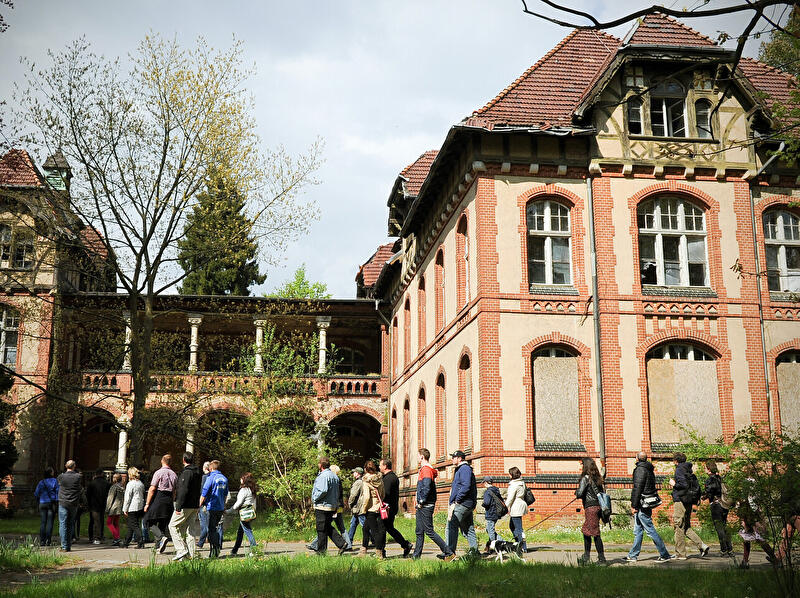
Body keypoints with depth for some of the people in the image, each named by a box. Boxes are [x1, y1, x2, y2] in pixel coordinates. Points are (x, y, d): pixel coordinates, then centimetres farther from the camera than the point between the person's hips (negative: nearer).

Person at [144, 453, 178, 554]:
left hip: (158, 498, -6)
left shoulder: (159, 473, -6)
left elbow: (152, 489, -9)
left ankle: (162, 537, -17)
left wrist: (147, 504, -6)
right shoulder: (174, 475, 11)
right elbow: (174, 492, 14)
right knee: (163, 524, 12)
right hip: (169, 500, 6)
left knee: (149, 521, 0)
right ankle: (160, 546, 11)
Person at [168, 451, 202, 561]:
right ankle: (191, 554, 9)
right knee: (188, 528, 12)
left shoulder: (186, 473, -14)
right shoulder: (198, 473, 13)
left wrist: (178, 507, -21)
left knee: (172, 526, 3)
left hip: (186, 506, -8)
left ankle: (181, 549, -6)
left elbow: (183, 491, -21)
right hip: (195, 506, 8)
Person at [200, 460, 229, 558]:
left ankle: (214, 551, -4)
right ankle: (218, 548, 17)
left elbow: (204, 494, -10)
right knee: (217, 527, 16)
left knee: (212, 529, -3)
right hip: (221, 508, 6)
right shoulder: (224, 479, 10)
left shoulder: (210, 478, -11)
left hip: (212, 507, -6)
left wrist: (199, 505, 1)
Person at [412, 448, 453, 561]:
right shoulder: (423, 469, 18)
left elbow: (427, 488, -23)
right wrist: (417, 500, 16)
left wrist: (421, 502, -17)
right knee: (419, 532, 11)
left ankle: (449, 553, -6)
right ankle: (416, 556, 15)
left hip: (426, 505, -10)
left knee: (429, 531, -9)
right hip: (421, 506, 10)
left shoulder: (426, 470, -14)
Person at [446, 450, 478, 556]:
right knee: (468, 528, 13)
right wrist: (452, 503, 19)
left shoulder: (464, 469, -10)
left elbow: (466, 487, -22)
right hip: (468, 504, 11)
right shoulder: (460, 469, 22)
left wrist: (456, 502, -20)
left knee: (452, 525, -15)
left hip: (462, 504, -11)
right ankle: (474, 550, 16)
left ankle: (450, 551, -19)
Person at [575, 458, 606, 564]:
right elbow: (602, 492, 15)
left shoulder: (586, 478, -10)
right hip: (598, 506, 8)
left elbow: (580, 494, -14)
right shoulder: (597, 478, 12)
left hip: (591, 507, -8)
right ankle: (586, 557, 21)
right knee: (586, 531, 15)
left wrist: (576, 492, 6)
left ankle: (602, 558, -2)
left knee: (595, 533, -4)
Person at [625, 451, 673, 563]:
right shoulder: (649, 470, 14)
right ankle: (633, 556, 16)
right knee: (638, 531, 12)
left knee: (650, 530, -5)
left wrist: (634, 505, -16)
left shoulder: (640, 469, -14)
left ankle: (665, 555, -2)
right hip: (647, 505, 10)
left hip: (642, 504, -10)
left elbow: (638, 488, -19)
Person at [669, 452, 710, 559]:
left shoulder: (679, 470, -11)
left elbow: (684, 485, -22)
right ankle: (702, 545, 4)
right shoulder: (688, 469, 15)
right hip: (688, 502, 9)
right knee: (686, 527, 16)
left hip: (681, 501, -9)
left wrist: (674, 484, -7)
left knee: (679, 528, -3)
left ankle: (680, 554, 0)